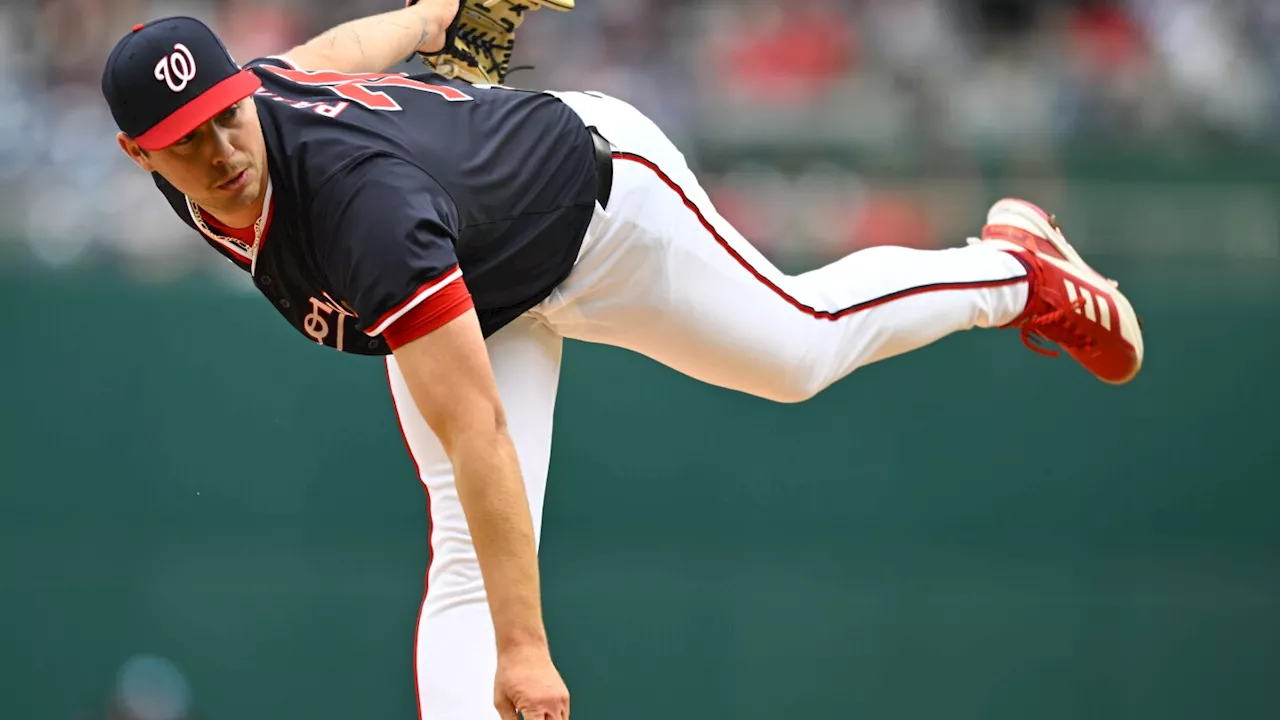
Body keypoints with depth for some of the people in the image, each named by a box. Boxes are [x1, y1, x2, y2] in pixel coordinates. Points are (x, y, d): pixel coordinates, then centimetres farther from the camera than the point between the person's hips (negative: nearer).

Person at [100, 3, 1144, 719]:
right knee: (467, 557, -9)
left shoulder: (362, 203, -47)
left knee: (801, 345, 16)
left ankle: (1018, 271, 44)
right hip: (480, 294, 6)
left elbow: (475, 433, -48)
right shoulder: (196, 172, -24)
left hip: (592, 192, -6)